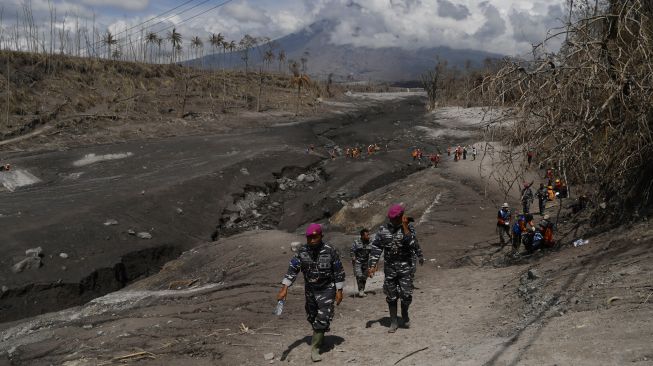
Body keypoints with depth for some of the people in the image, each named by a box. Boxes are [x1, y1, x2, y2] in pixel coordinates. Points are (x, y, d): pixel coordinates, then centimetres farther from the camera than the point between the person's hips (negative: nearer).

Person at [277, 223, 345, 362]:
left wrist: (339, 291, -8)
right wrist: (284, 288, -19)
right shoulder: (302, 251, -10)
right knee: (312, 317, 16)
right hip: (310, 289, 4)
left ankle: (315, 348, 0)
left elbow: (339, 272, -9)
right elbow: (292, 270, -11)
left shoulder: (330, 251, -17)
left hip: (327, 289, -3)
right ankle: (319, 337, 41)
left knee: (323, 319, -10)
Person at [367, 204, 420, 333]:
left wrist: (405, 227, -21)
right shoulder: (383, 230, 1)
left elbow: (413, 245, -19)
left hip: (405, 266, -2)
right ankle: (393, 322, 18)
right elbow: (376, 248, 3)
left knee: (406, 294, -7)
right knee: (391, 296, 6)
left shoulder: (408, 227, -4)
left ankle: (405, 314, 23)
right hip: (390, 267, 2)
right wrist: (373, 265, -4)